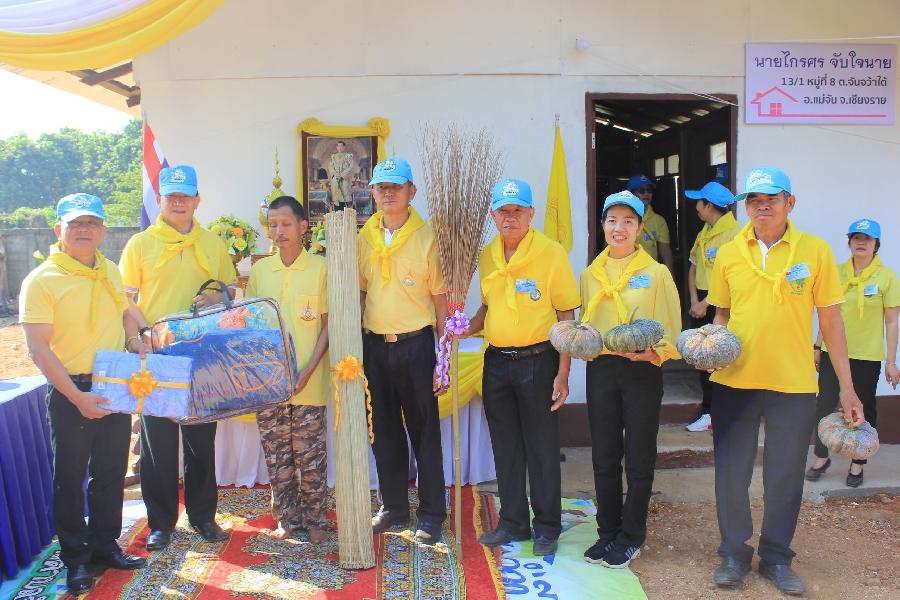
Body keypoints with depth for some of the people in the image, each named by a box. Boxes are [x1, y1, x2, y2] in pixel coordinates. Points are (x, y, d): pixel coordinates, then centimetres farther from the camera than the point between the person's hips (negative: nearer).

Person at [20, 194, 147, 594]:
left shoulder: (110, 272, 6)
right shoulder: (41, 280, -12)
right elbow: (38, 348, -16)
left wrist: (135, 342, 1)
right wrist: (77, 397, -21)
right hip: (71, 392, -5)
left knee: (111, 472, 16)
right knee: (70, 478, 8)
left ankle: (105, 546, 33)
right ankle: (76, 560, 24)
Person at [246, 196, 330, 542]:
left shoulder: (320, 268, -3)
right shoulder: (259, 270, 7)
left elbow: (328, 325, -3)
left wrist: (308, 370, -12)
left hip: (309, 382, -3)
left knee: (310, 457, 5)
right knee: (277, 457, 12)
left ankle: (315, 519, 23)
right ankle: (287, 517, 28)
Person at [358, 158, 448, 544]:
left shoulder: (426, 237, -6)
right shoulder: (364, 238, 6)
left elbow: (440, 299, -5)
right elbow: (359, 292, 12)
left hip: (415, 343, -4)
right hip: (374, 344, 5)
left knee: (424, 431, 5)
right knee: (384, 431, 14)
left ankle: (431, 514, 19)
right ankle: (394, 508, 29)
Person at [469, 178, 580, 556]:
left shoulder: (551, 253, -9)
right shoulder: (486, 256, 7)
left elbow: (566, 317, -8)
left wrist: (562, 374, -12)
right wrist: (467, 327, -2)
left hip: (537, 359, -5)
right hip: (496, 361, 5)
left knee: (542, 447, 5)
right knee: (505, 447, 14)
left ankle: (547, 526, 22)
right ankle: (513, 522, 29)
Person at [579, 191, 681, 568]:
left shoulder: (656, 273, -2)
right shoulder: (590, 275, 9)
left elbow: (670, 329, -2)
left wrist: (653, 352, -20)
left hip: (642, 371, -3)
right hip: (601, 369, 3)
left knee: (639, 458, 6)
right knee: (604, 456, 10)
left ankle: (631, 537, 22)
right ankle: (607, 532, 26)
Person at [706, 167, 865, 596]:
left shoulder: (815, 251, -2)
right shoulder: (729, 254, 2)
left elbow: (830, 320, 2)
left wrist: (846, 386, 1)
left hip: (793, 384, -1)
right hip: (734, 381, 1)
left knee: (785, 479, 11)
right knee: (731, 473, 9)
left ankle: (776, 557, 30)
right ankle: (734, 553, 28)